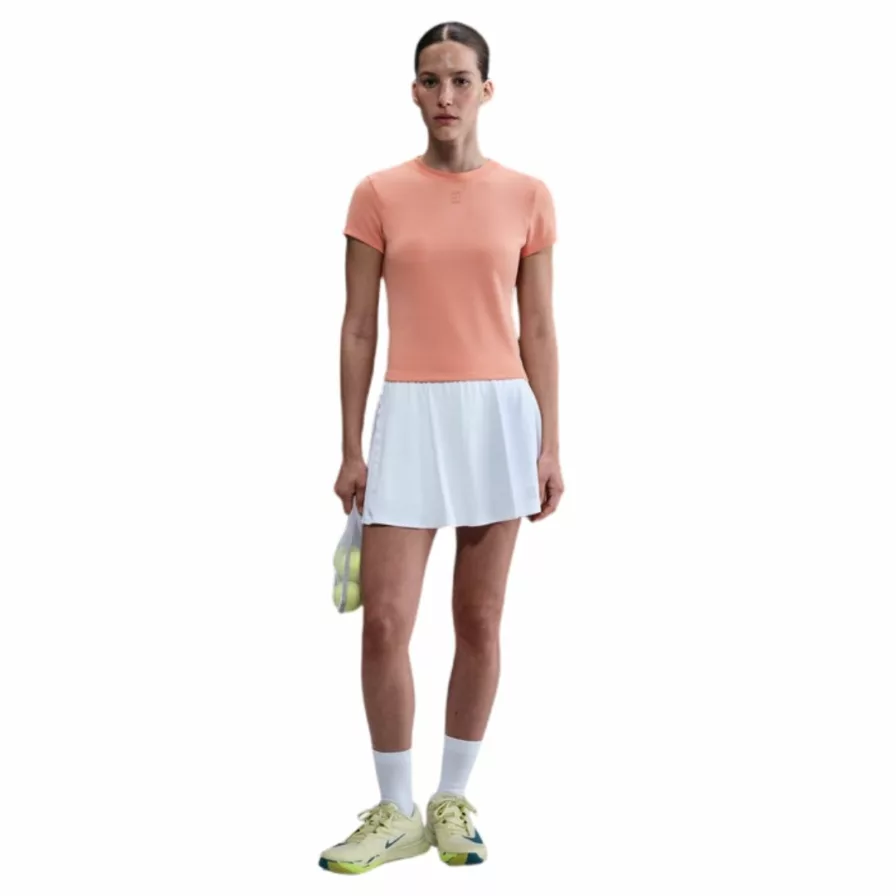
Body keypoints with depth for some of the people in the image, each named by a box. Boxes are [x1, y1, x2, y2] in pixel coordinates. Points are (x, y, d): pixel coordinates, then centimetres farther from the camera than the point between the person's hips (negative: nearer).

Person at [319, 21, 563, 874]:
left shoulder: (526, 196, 4)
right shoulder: (378, 195, 2)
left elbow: (538, 330, 6)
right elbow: (358, 329, 3)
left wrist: (549, 444, 1)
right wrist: (351, 449, 0)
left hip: (499, 413, 1)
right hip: (410, 415, 0)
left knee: (479, 619, 6)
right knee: (385, 620, -6)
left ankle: (452, 801, 22)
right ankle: (396, 813, 11)